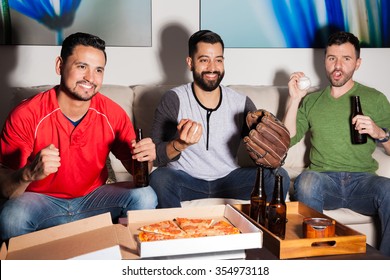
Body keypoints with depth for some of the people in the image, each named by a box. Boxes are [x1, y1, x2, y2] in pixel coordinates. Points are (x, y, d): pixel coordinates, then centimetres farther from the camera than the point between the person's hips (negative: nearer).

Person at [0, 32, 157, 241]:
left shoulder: (113, 114, -9)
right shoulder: (25, 115, -18)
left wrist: (146, 158, -25)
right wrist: (29, 173, -41)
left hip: (92, 198, 3)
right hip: (41, 200, -2)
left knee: (145, 197, -21)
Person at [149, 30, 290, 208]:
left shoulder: (242, 103, -1)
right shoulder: (174, 100, -9)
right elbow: (156, 155, -17)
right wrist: (180, 145, -39)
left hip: (229, 179, 3)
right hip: (185, 179, -2)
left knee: (279, 176, -19)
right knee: (159, 177, -34)